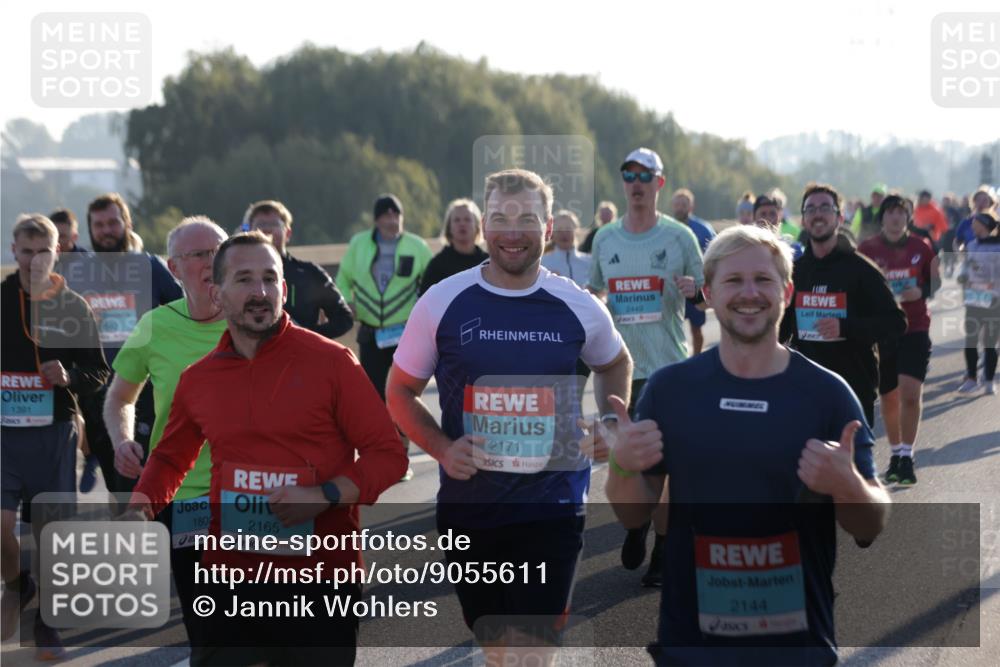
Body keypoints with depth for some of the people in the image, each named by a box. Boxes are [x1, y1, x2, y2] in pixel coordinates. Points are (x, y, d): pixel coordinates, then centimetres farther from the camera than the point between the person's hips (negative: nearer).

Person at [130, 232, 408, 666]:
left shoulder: (331, 361, -5)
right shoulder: (197, 380, 6)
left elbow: (388, 453, -4)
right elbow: (170, 457, 24)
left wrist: (325, 496, -18)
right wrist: (141, 505, 5)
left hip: (321, 579, -3)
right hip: (229, 579, 3)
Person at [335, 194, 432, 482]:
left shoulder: (416, 247, -2)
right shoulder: (359, 244, 2)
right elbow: (344, 278, 13)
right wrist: (346, 303, -4)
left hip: (407, 332, -1)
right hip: (371, 333, 1)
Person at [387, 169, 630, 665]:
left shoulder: (578, 307, -1)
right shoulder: (443, 302, -3)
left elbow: (614, 363, 21)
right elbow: (400, 392, 6)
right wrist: (441, 447, -10)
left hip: (552, 508, -1)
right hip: (468, 507, 1)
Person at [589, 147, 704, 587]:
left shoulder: (680, 236, -1)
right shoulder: (605, 239, 8)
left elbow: (706, 293, 4)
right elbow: (595, 292, 20)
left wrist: (693, 290, -18)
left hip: (668, 365, -3)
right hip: (620, 365, 3)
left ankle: (663, 550, 5)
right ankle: (636, 523, 33)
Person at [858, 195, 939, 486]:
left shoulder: (921, 248, 2)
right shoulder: (867, 250, 0)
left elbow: (936, 282, 12)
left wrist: (922, 292, -9)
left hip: (915, 329, -1)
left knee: (910, 394, -14)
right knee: (888, 398, 9)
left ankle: (907, 456, -5)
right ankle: (895, 454, 26)